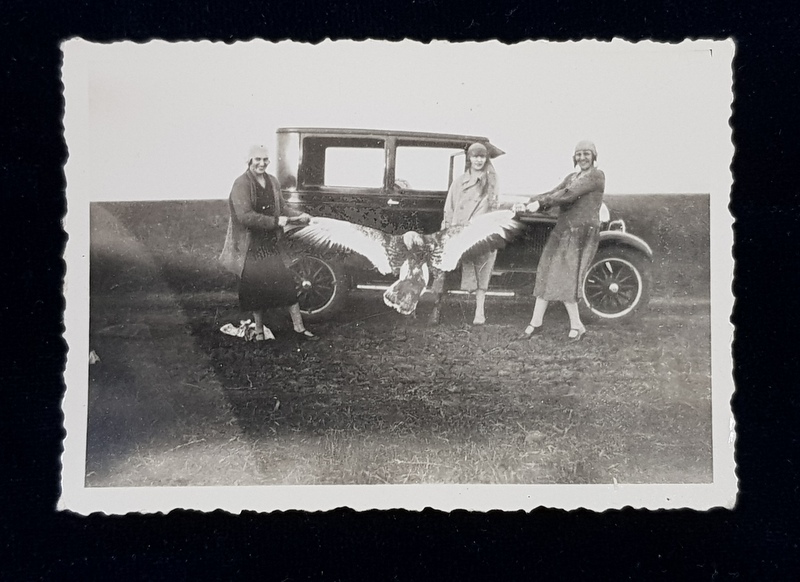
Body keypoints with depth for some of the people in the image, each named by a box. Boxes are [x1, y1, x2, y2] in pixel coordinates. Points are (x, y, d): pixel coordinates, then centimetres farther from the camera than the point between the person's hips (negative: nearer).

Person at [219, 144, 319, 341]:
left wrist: (299, 216, -5)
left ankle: (299, 328, 10)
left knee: (287, 283, 2)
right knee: (256, 288, 4)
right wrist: (276, 221, -23)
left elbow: (281, 208, 14)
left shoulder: (272, 181, 7)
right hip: (251, 247, -5)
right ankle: (259, 331, 21)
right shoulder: (241, 184, -14)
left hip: (271, 244, 5)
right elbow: (245, 216, -23)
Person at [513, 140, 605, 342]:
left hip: (583, 232, -7)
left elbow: (569, 195, -15)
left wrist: (539, 203, -17)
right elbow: (552, 193, 10)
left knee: (564, 279, -11)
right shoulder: (571, 178, 20)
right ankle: (536, 323, 12)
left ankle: (577, 326, 3)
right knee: (547, 274, 5)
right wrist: (528, 204, -6)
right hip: (563, 228, 8)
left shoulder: (597, 176, -5)